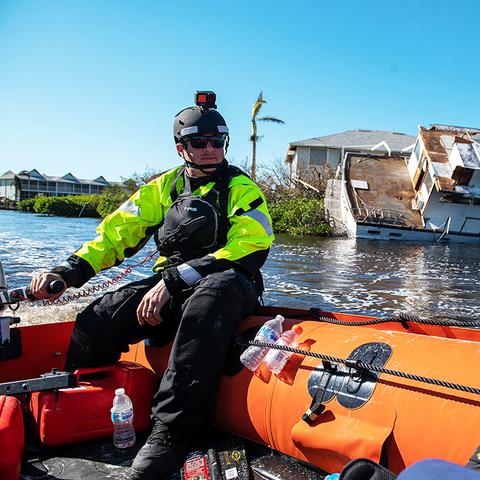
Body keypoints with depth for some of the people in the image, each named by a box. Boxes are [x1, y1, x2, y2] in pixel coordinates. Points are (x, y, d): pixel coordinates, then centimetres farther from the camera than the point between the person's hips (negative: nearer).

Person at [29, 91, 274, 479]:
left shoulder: (241, 188, 1)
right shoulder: (163, 188, 14)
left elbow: (248, 249, -14)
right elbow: (117, 233, 9)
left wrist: (173, 282, -22)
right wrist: (67, 273, -9)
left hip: (228, 286, -3)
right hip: (169, 285, 4)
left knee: (215, 291, -42)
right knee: (95, 323, -21)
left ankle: (170, 434, -40)